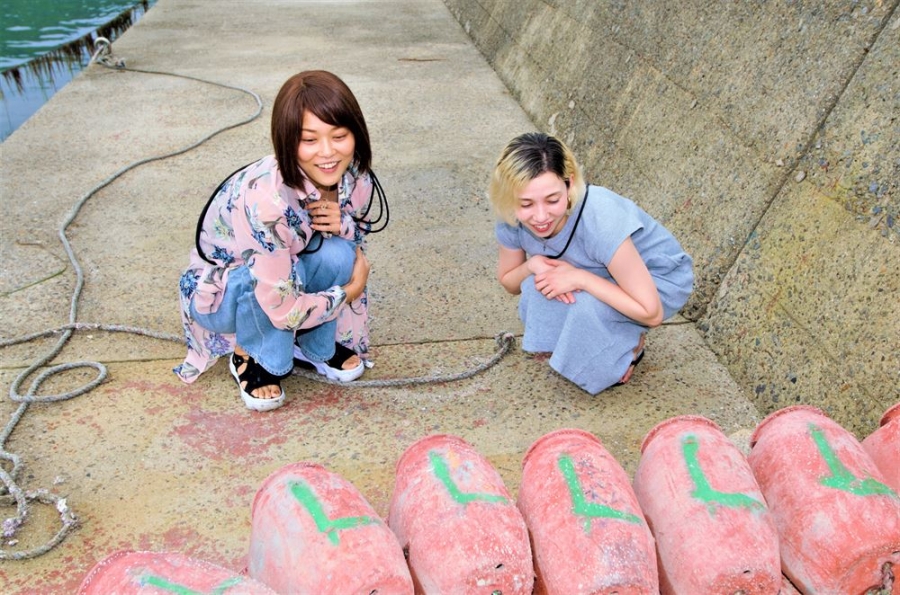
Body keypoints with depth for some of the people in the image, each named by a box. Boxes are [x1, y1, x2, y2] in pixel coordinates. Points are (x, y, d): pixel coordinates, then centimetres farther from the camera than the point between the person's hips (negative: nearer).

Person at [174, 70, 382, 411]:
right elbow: (284, 311, -34)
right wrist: (349, 291, -18)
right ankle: (249, 356, -6)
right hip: (218, 294, -5)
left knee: (336, 254, -25)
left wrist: (343, 225, -23)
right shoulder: (266, 198, -38)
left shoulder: (355, 178, -18)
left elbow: (358, 241, 1)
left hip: (289, 275, 5)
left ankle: (313, 345, 1)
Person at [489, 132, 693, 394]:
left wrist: (578, 277, -35)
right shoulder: (512, 220, -22)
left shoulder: (602, 221, -39)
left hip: (659, 280, -5)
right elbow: (508, 281, -1)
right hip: (602, 273, 5)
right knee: (535, 287, -23)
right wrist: (533, 265, -24)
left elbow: (651, 313, -31)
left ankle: (631, 345, -1)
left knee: (586, 307, -34)